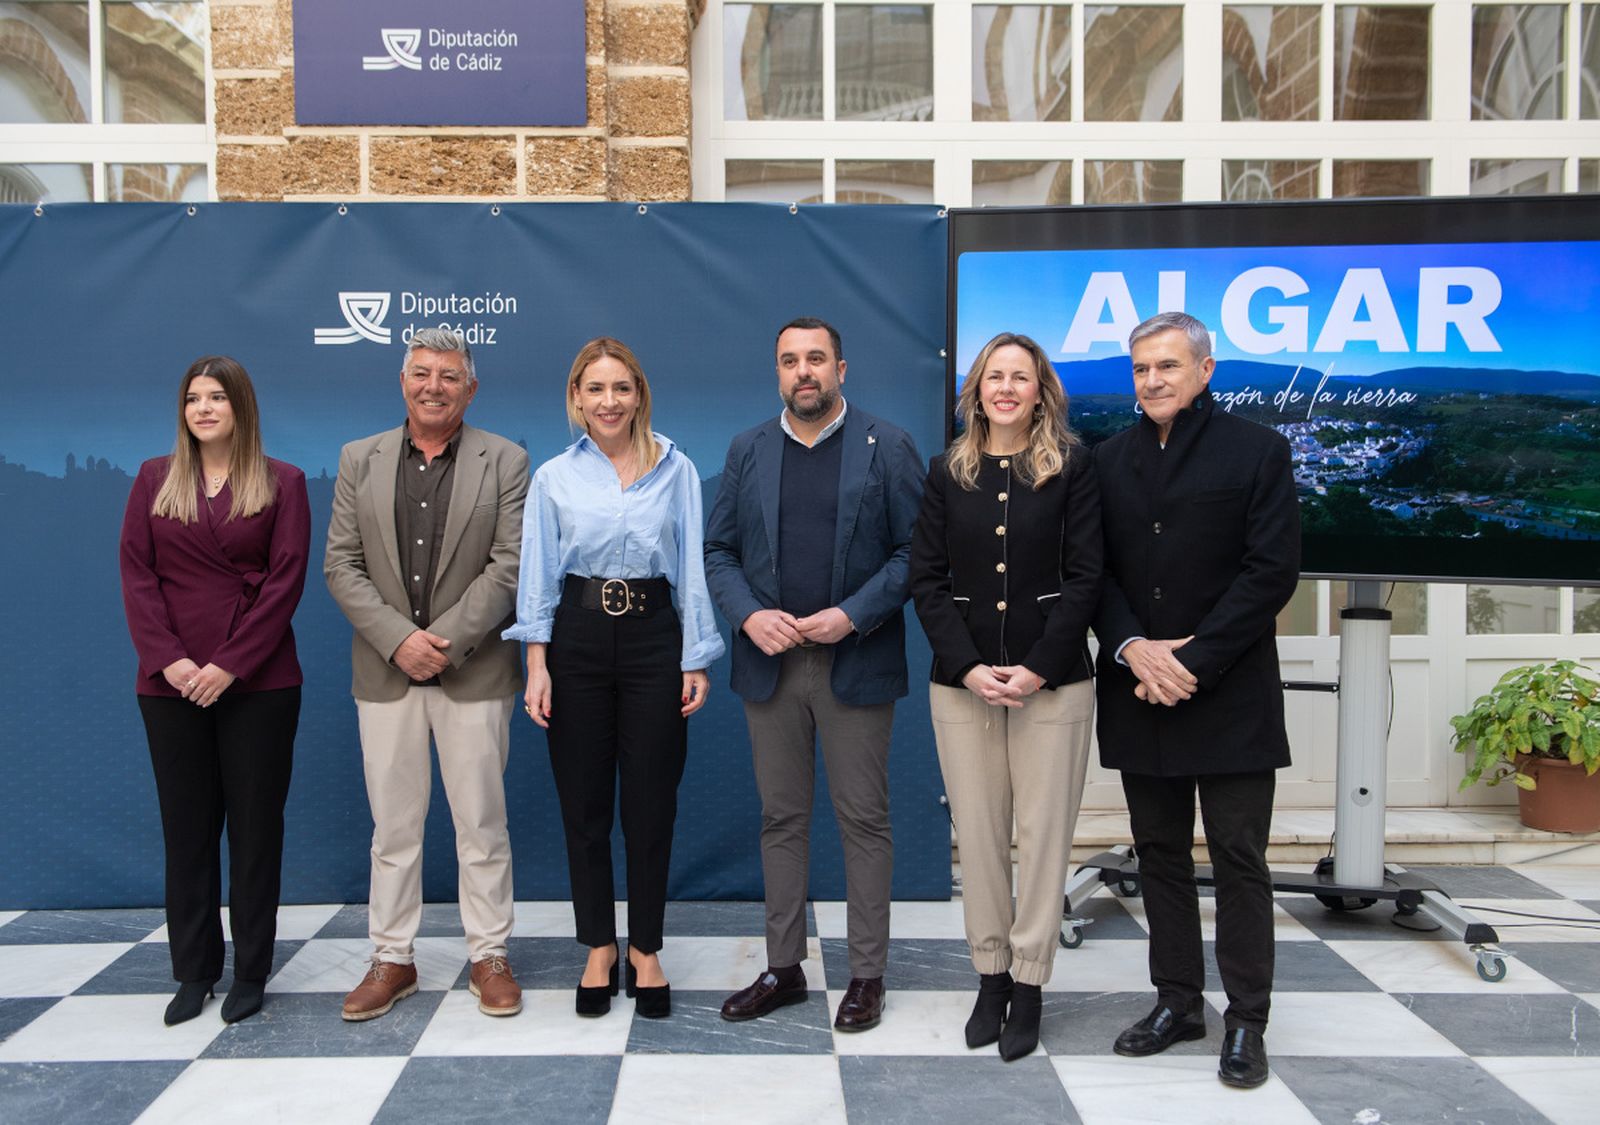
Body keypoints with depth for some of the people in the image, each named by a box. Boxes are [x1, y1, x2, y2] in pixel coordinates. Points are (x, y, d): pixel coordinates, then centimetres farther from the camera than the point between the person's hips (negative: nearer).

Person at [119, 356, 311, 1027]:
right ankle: (194, 971, 19)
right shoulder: (155, 480, 9)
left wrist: (230, 664, -12)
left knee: (255, 824, 4)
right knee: (186, 826, 8)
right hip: (171, 684, 2)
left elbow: (287, 579, -5)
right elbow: (136, 574, 3)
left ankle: (251, 973, 15)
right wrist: (167, 659, -10)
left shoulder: (281, 482, 2)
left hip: (257, 682, -2)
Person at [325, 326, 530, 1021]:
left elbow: (508, 566, -6)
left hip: (473, 671, -2)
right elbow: (341, 565, 2)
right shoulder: (360, 460, 8)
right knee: (392, 825, 10)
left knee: (482, 822, 6)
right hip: (385, 673, 2)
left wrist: (446, 641, -15)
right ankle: (392, 960, 22)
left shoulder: (505, 462, 1)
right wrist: (398, 638, -11)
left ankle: (489, 956, 19)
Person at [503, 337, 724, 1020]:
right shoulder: (554, 477, 5)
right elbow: (538, 577, 3)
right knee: (583, 803, 7)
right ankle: (599, 950, 21)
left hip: (653, 637, 0)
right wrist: (537, 664, -5)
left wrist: (696, 661, -1)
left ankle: (645, 951, 18)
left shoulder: (675, 470, 4)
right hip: (577, 638, 1)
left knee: (651, 803, 3)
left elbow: (692, 570, 4)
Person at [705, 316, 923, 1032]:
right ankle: (783, 968, 23)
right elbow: (718, 551, 9)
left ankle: (867, 974, 16)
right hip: (769, 663, 3)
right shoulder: (748, 451, 9)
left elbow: (915, 550, -5)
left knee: (863, 820, 4)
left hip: (856, 664, -3)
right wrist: (749, 615, -9)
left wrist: (852, 615, -15)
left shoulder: (887, 449, -1)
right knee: (781, 818, 11)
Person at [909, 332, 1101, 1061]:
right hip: (961, 683, 2)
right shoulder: (948, 472, 8)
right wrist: (970, 667, -8)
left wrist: (1037, 669, -12)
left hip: (1051, 681, -2)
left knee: (1042, 834, 1)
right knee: (977, 834, 6)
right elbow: (926, 578, 4)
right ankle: (990, 978, 19)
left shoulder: (1071, 468, 2)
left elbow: (1084, 577, -3)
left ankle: (1028, 986, 13)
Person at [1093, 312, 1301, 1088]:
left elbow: (1272, 571, -9)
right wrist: (1132, 648, -11)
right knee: (1160, 854, 12)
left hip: (1228, 696, -4)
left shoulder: (1256, 451, -2)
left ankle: (1246, 1021, 15)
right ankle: (1177, 1001, 24)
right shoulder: (1110, 459, 9)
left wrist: (1193, 662, -14)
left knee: (1239, 861, 3)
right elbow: (1095, 570, 7)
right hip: (1138, 692, 4)